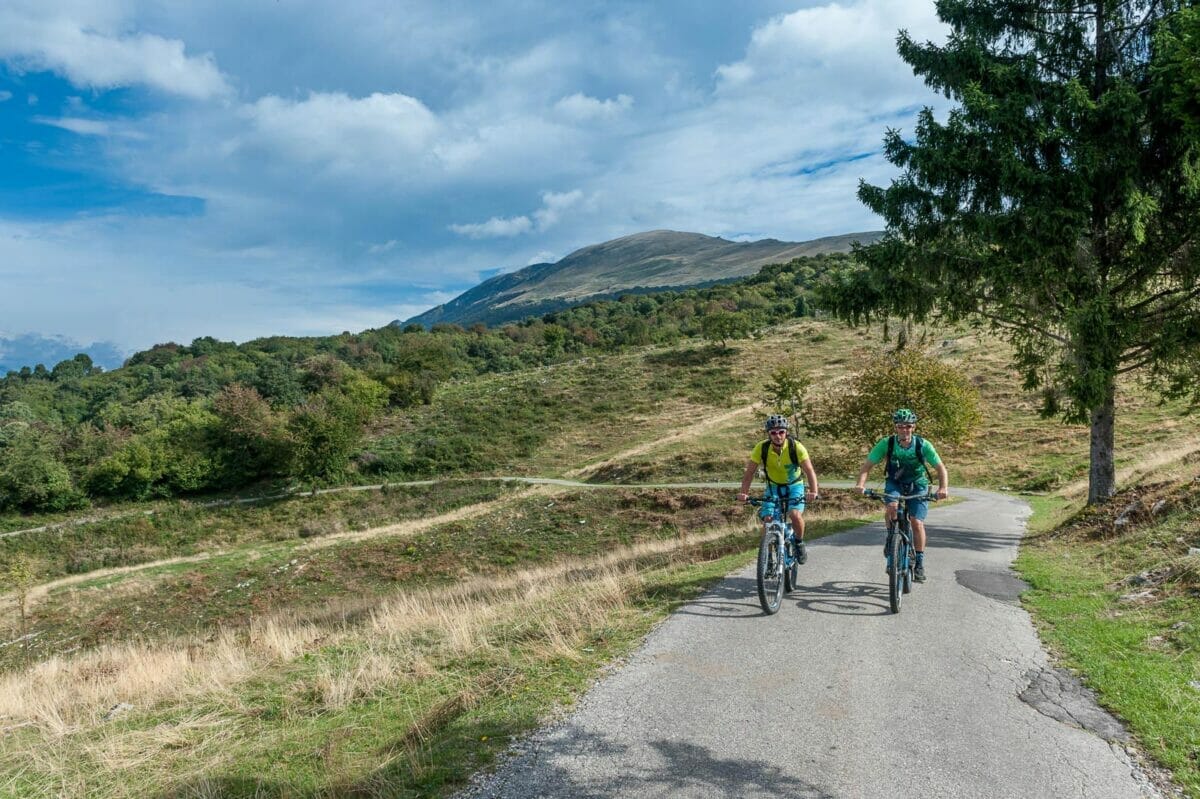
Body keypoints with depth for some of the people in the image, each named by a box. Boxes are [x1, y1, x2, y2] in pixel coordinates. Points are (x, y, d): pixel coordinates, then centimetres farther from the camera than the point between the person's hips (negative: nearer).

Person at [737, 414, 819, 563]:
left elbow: (809, 471, -27)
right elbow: (749, 472, -18)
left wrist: (813, 492, -43)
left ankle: (799, 543, 3)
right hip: (773, 487, 2)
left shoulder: (796, 447, -25)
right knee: (767, 519, -17)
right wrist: (744, 492, -32)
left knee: (795, 514, -25)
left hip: (794, 486, -1)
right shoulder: (761, 448, -21)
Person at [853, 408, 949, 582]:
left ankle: (919, 563, 1)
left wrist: (943, 488, -37)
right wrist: (861, 484, -38)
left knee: (917, 522, -14)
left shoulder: (923, 445, -22)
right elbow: (867, 465, -21)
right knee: (892, 506, -31)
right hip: (894, 483, 0)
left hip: (917, 485, 0)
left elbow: (941, 468, -19)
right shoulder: (886, 443, -21)